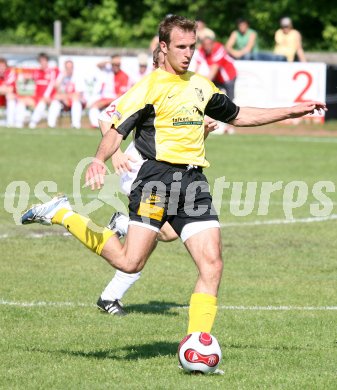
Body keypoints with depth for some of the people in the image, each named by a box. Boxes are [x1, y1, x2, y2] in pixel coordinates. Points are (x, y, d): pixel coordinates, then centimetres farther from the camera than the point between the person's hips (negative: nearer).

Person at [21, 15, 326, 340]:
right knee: (130, 262, -14)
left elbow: (237, 116, 33)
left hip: (194, 182, 6)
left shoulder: (201, 86, 19)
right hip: (157, 177, -6)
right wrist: (99, 160, -28)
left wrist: (292, 111, 32)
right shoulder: (149, 86, -2)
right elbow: (116, 131, -8)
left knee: (212, 264, -8)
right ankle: (63, 215, 4)